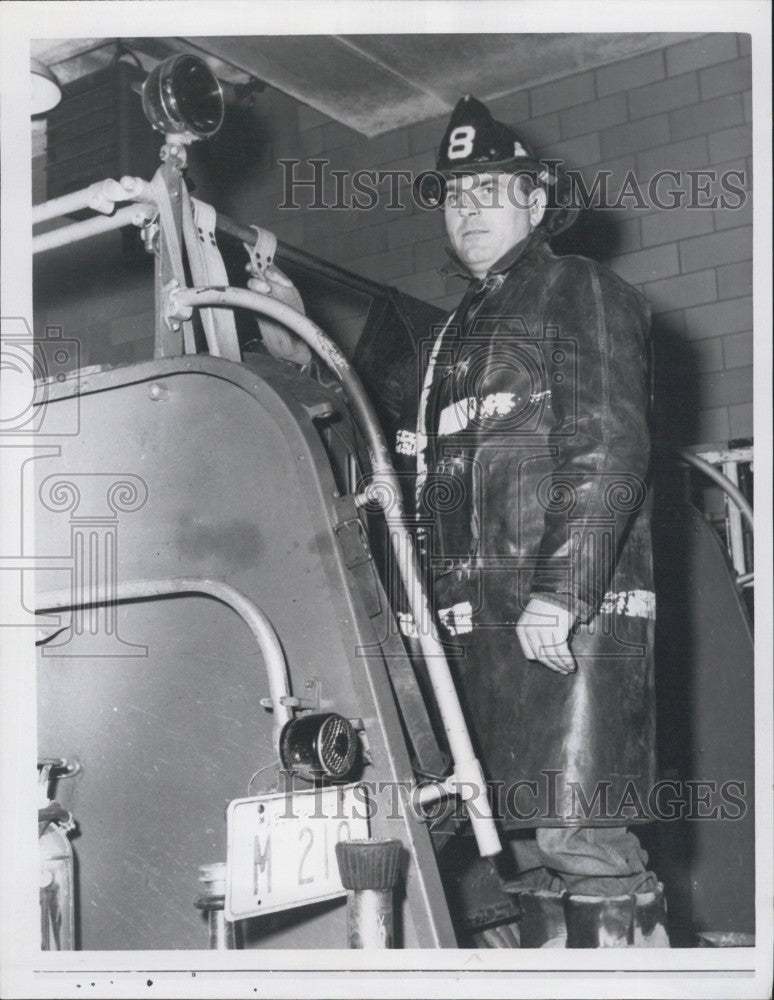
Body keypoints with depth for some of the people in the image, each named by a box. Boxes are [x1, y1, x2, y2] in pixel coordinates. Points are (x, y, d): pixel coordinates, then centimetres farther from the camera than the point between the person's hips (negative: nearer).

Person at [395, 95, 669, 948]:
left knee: (577, 829, -12)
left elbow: (607, 452, -11)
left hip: (573, 610, -7)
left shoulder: (580, 293, 3)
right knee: (526, 837, 8)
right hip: (481, 614, 7)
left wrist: (559, 590, -19)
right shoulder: (456, 332, 26)